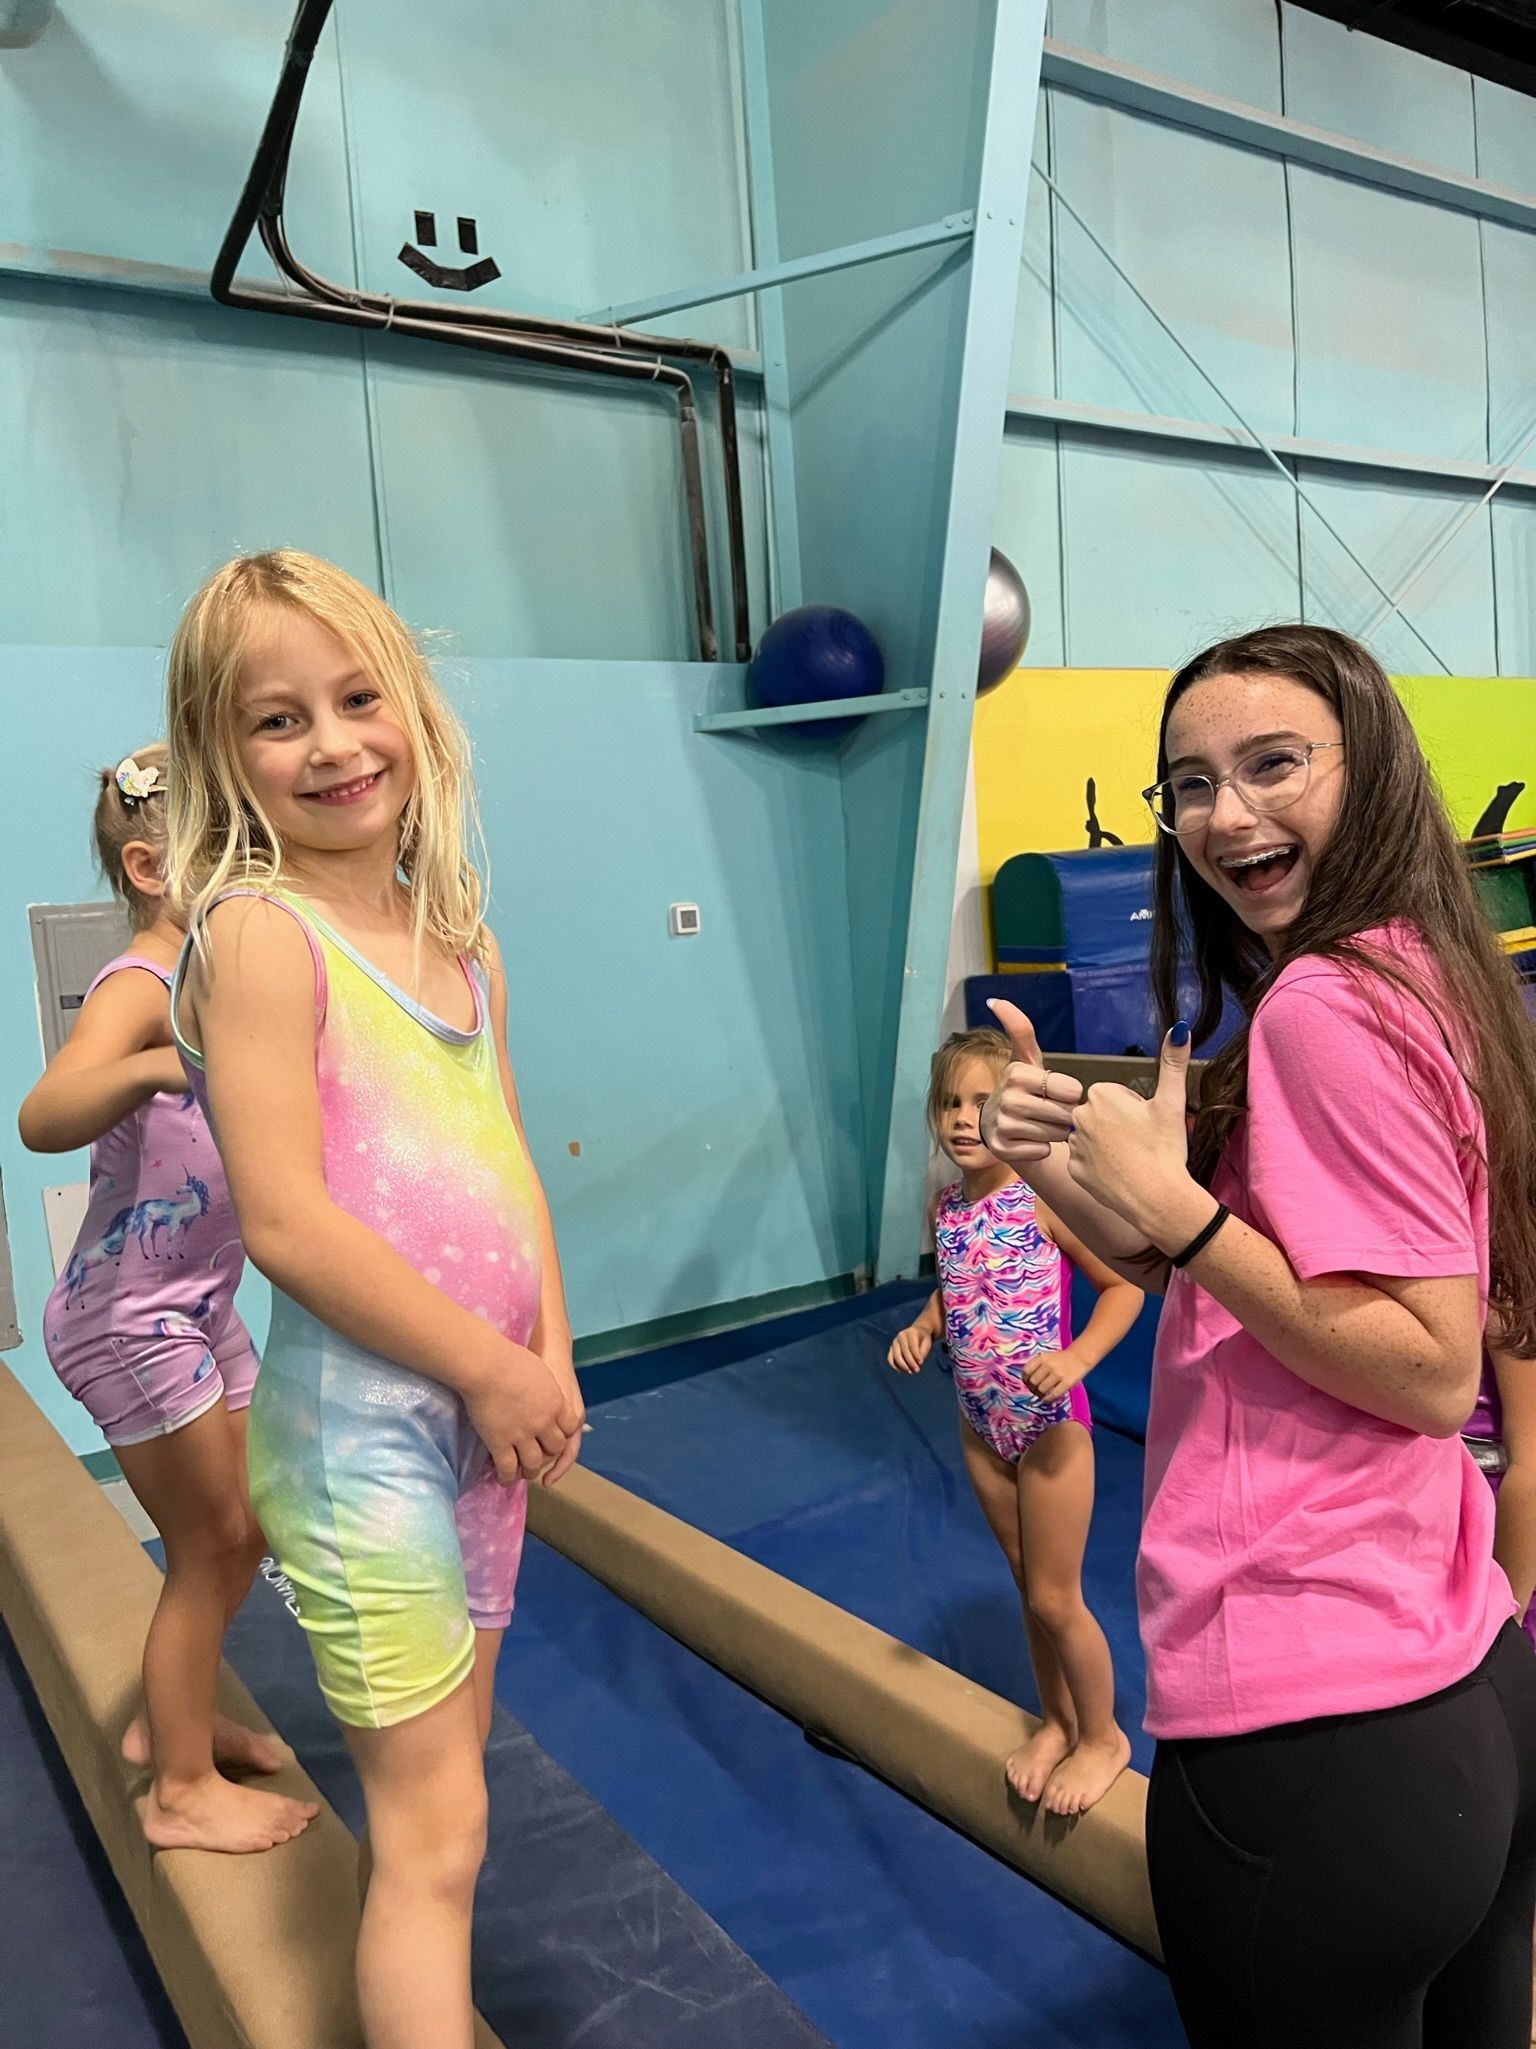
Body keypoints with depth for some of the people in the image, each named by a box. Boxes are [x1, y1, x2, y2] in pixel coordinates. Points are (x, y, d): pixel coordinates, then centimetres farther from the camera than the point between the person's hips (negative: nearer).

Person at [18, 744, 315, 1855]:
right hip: (130, 1314, -9)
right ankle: (183, 1791, 22)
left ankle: (172, 1719, 40)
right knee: (209, 1546, 3)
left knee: (246, 1529, 18)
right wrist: (153, 1067, -57)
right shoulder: (139, 988, -20)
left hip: (201, 1306, 9)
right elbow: (44, 1118, -41)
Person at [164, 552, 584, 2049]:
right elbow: (286, 1221, -20)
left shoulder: (461, 942, 7)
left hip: (483, 1406, 7)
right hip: (355, 1415, -7)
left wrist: (549, 1360, -1)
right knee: (434, 1826, 3)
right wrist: (493, 1373, -15)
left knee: (439, 1782, 21)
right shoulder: (258, 930, -14)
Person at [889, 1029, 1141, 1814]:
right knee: (1029, 1586, 21)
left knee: (1055, 1598, 7)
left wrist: (1077, 1358, -28)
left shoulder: (1045, 1198, -19)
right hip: (980, 1426, 6)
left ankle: (1103, 1737, 31)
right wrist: (922, 1327, -3)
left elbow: (1124, 1285, -15)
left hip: (1049, 1423, -6)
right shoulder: (947, 1207, -1)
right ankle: (1056, 1722, 41)